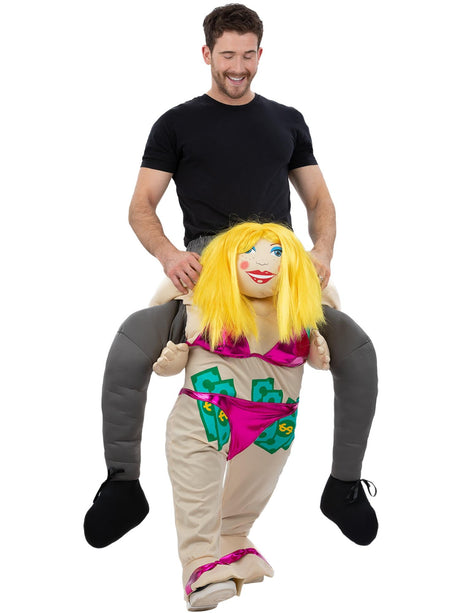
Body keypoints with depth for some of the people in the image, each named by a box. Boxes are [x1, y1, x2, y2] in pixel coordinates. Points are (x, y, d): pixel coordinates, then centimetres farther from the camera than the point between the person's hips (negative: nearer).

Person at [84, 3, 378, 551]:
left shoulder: (287, 122, 21)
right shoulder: (177, 124, 13)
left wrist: (322, 249, -4)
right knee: (129, 347, -28)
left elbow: (319, 201, 20)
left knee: (356, 347, -21)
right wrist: (167, 253, -15)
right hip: (204, 261, -2)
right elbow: (141, 207, 7)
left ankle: (344, 486, -1)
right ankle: (122, 485, -8)